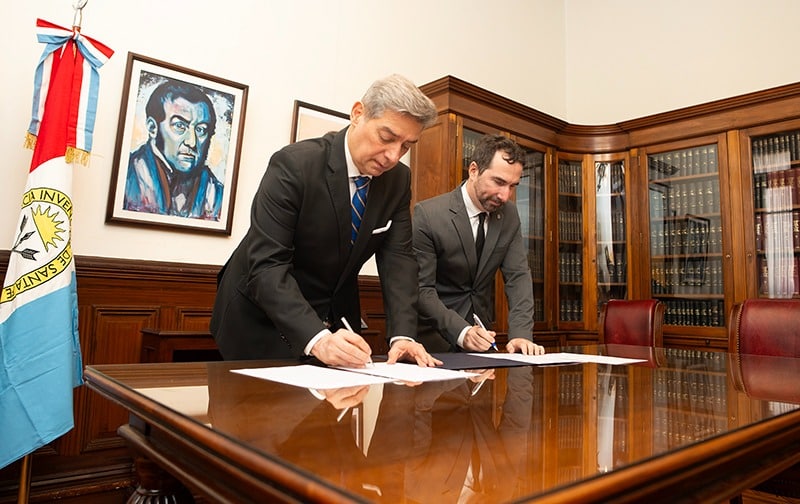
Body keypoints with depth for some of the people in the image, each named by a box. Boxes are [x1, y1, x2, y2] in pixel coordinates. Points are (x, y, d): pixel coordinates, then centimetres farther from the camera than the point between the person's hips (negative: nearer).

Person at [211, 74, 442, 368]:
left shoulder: (399, 179, -5)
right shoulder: (294, 164, -24)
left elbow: (397, 257, -9)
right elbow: (266, 265, -29)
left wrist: (403, 334, -23)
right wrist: (317, 338, -40)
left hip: (336, 321, 5)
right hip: (263, 318, -4)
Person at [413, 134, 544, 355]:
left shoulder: (509, 213, -1)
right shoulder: (427, 214, -15)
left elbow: (518, 276, -3)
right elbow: (421, 289, -16)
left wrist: (521, 334, -16)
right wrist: (461, 332, -27)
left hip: (481, 335, 4)